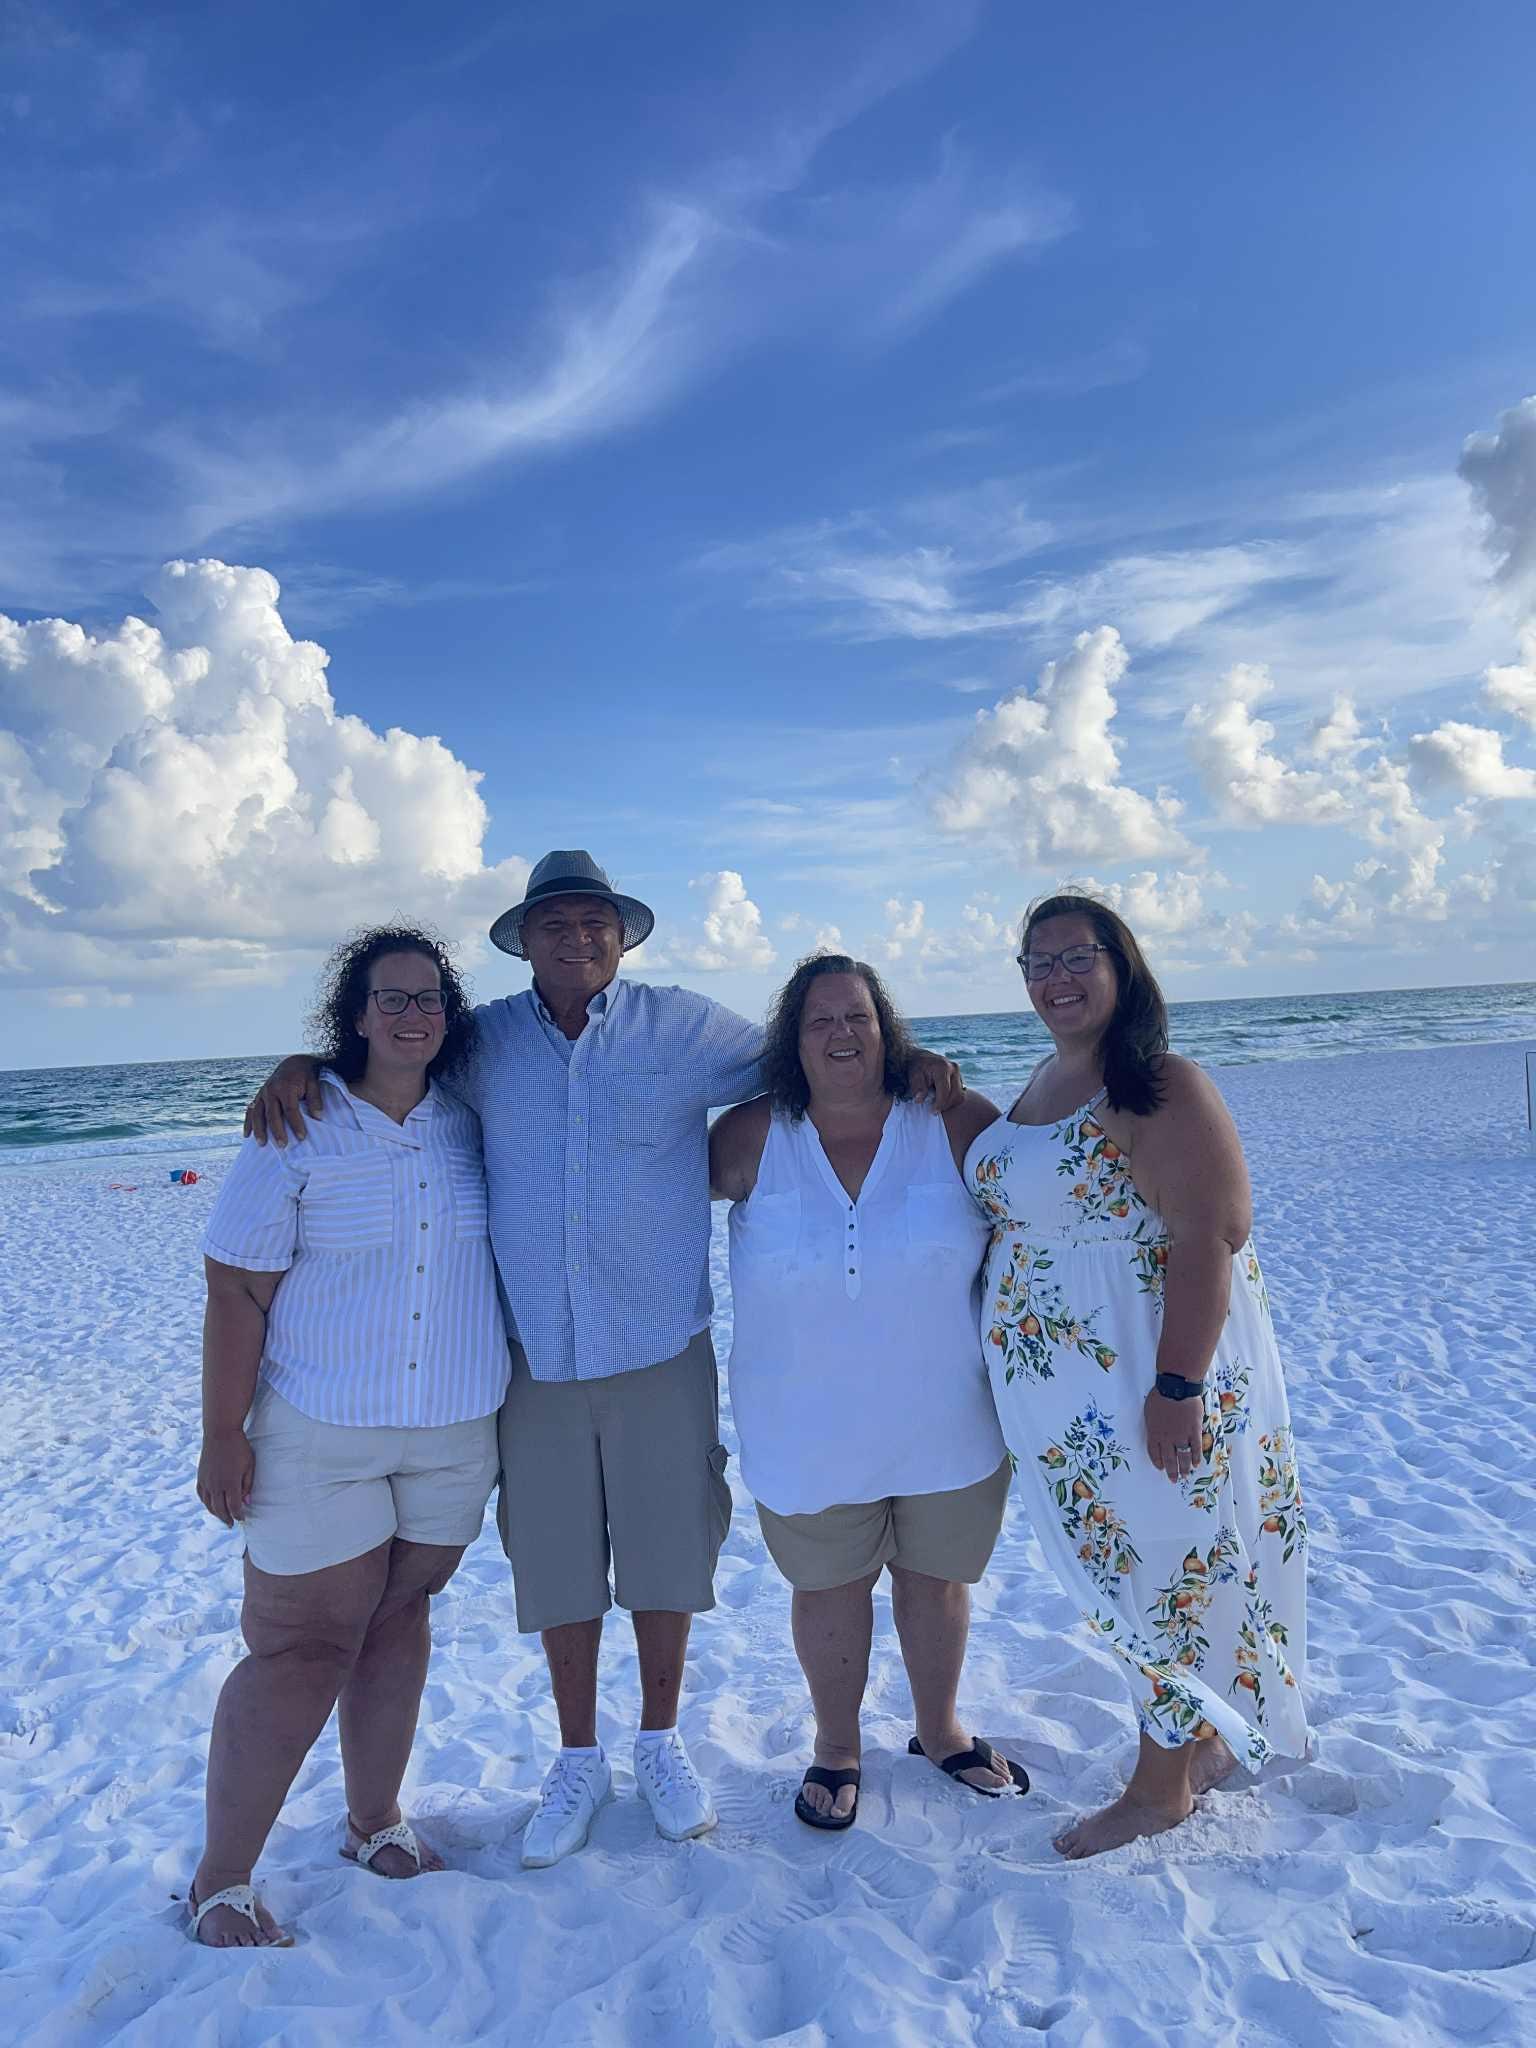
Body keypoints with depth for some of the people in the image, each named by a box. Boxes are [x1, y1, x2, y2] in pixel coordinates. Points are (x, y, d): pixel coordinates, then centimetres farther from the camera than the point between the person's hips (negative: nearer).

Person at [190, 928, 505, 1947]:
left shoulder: (469, 1126, 2)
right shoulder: (296, 1129, -10)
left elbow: (513, 1246, 15)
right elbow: (237, 1290, -10)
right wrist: (224, 1434, -12)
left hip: (455, 1432, 4)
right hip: (318, 1436, -4)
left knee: (400, 1623, 17)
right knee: (302, 1649, 3)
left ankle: (376, 1822, 37)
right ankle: (222, 1879, 22)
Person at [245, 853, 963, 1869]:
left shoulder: (684, 1026, -2)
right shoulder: (485, 1040, 2)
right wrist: (302, 1063, -5)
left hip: (662, 1353, -1)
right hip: (537, 1359, 1)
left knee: (666, 1552, 13)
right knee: (556, 1563, 12)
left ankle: (662, 1742, 38)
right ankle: (579, 1759, 36)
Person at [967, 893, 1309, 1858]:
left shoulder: (1162, 1088, -20)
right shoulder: (1044, 1081, 8)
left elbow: (1207, 1240, -25)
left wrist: (1178, 1387, -26)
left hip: (1148, 1378, -8)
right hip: (1063, 1389, 8)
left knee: (1162, 1569, 9)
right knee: (1127, 1567, 20)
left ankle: (1161, 1788, 28)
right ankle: (1207, 1740, 41)